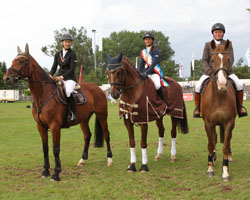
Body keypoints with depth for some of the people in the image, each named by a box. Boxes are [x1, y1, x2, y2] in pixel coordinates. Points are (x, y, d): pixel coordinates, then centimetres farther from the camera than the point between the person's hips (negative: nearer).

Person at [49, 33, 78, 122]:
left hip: (70, 78, -6)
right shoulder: (57, 54, 13)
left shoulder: (72, 54, -4)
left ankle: (73, 114, -24)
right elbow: (54, 66, 10)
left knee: (68, 92, -34)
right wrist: (51, 75, -11)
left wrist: (62, 77, -23)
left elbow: (72, 69, -12)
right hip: (60, 77, 6)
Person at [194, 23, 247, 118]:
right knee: (198, 86, -22)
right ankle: (197, 108, -3)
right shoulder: (208, 45, 8)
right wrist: (208, 70, -18)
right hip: (210, 72, 0)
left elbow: (231, 59, -2)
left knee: (239, 84, -22)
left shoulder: (228, 44, 7)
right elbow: (204, 60, 2)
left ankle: (240, 107, -3)